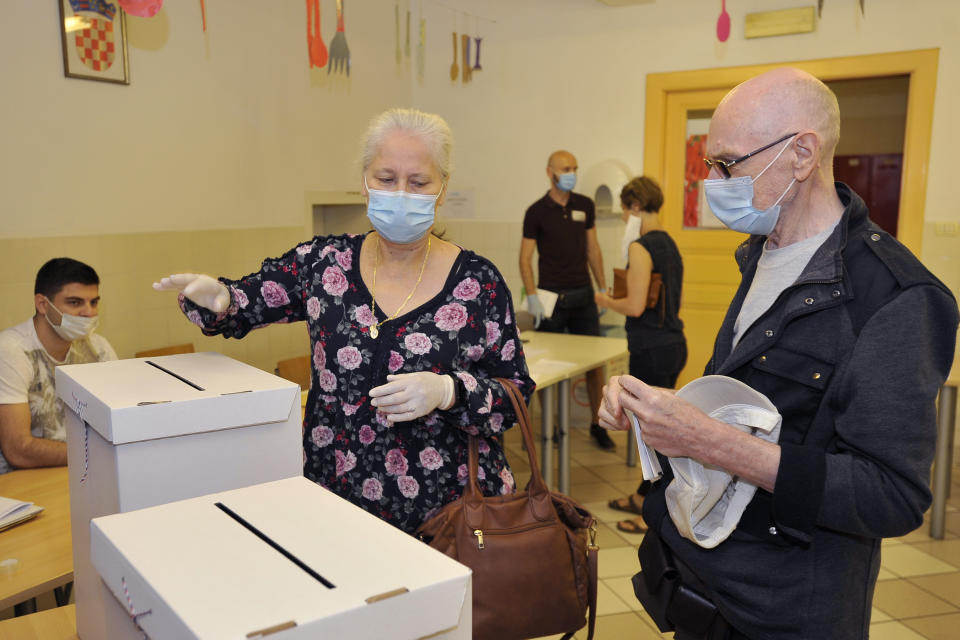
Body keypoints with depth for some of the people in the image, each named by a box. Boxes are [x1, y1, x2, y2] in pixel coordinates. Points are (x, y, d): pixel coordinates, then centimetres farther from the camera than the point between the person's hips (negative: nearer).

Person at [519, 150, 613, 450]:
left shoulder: (585, 206, 7)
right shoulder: (536, 212, -5)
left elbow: (592, 249, 13)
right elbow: (525, 258, -4)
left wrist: (603, 288, 10)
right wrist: (532, 296, -15)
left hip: (583, 295, 4)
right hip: (552, 298, -3)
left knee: (595, 362, 4)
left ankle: (597, 425, 17)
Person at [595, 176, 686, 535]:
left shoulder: (641, 248, -15)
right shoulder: (669, 244, 12)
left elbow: (636, 306, -20)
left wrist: (606, 301, -2)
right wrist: (619, 298, 19)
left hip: (652, 350, -9)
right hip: (674, 344, 9)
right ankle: (643, 498, 35)